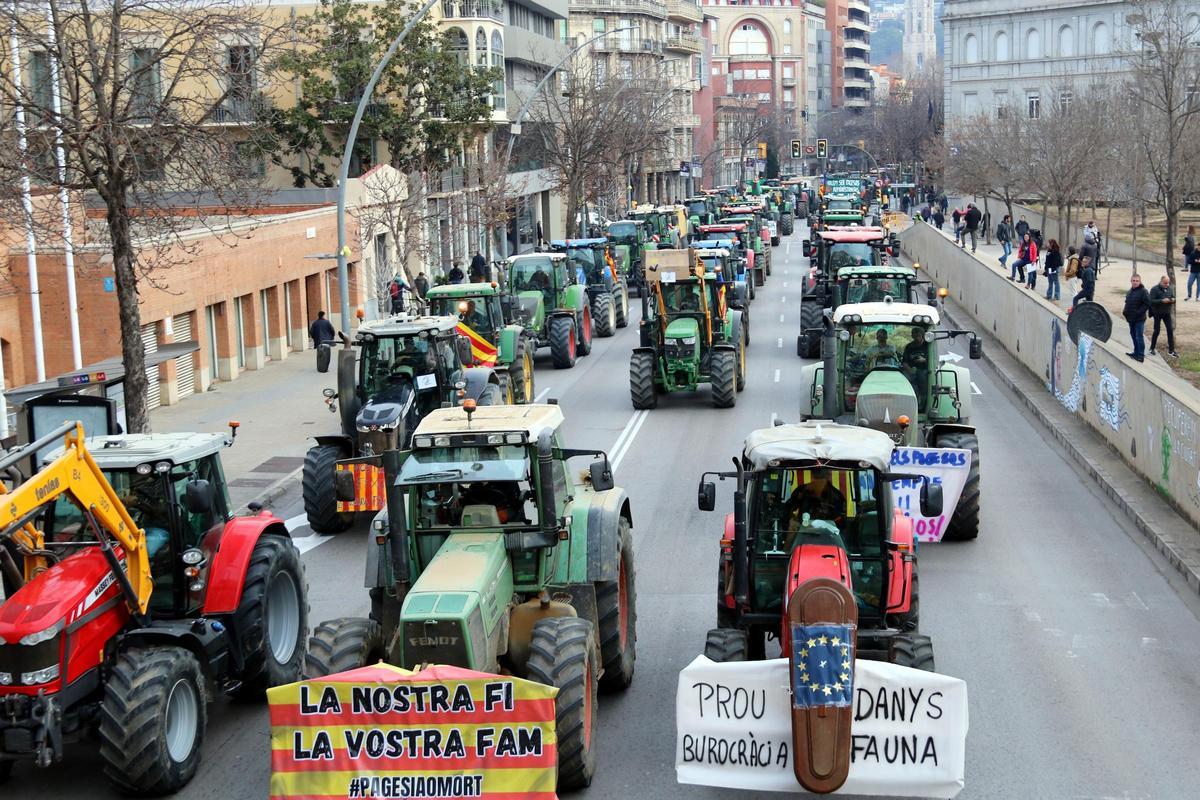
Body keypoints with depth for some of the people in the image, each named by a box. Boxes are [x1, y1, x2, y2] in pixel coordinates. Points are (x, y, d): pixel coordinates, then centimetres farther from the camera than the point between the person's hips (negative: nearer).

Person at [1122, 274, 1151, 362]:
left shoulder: (1143, 291, -12)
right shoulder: (1129, 292, 13)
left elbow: (1147, 304, -17)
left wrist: (1138, 312, -21)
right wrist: (1125, 311, 6)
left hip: (1139, 319, -8)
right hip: (1131, 318, 8)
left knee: (1139, 337, -6)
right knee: (1133, 335, 16)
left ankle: (1141, 355, -2)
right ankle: (1136, 353, 27)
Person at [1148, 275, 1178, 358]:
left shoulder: (1170, 289, 4)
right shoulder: (1154, 289, -13)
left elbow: (1173, 297, 15)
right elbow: (1151, 301, -20)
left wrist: (1173, 300, -9)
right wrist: (1162, 301, -28)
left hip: (1167, 313, 5)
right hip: (1157, 313, -5)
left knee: (1170, 330, 2)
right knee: (1156, 331, 5)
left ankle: (1171, 351, 8)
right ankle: (1152, 348, 24)